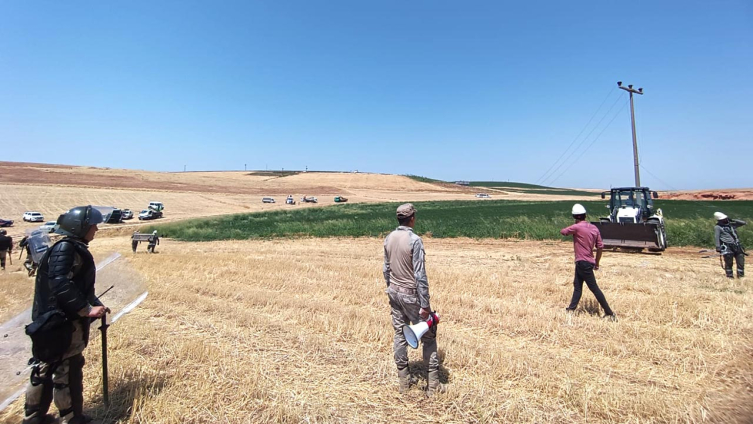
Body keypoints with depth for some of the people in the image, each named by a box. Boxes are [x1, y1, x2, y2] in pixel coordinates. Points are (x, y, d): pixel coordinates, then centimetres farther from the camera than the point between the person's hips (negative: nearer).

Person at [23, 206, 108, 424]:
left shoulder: (76, 249, 13)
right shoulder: (65, 249, -18)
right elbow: (61, 286, -26)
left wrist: (95, 304, 15)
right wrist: (87, 309, -23)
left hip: (64, 320, 10)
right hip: (60, 321, -10)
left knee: (47, 367, 19)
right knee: (67, 370, 1)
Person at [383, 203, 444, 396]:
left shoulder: (389, 238, 1)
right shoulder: (414, 240, -20)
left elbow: (386, 269, 9)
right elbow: (420, 275, -20)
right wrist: (425, 304, -16)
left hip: (394, 292, 7)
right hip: (411, 294, -6)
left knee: (399, 335, 13)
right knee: (428, 336, 7)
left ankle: (403, 381, 24)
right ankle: (433, 384, 14)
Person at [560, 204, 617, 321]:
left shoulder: (577, 227, -16)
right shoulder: (594, 228, 7)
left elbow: (562, 232, -4)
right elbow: (600, 246, 8)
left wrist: (571, 230, 16)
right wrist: (596, 263, 17)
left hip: (583, 263, -8)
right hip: (589, 262, 8)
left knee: (594, 288, -4)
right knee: (577, 285, 16)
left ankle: (610, 313, -1)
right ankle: (571, 309, 24)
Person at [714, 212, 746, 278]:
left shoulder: (731, 224, 17)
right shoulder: (717, 227, 0)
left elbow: (743, 223, 20)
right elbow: (716, 237, -8)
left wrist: (732, 220, 10)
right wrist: (718, 247, -18)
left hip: (736, 246, 5)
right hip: (727, 247, -5)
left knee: (741, 260, 3)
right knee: (729, 262, -3)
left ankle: (741, 275, 13)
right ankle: (729, 275, 9)